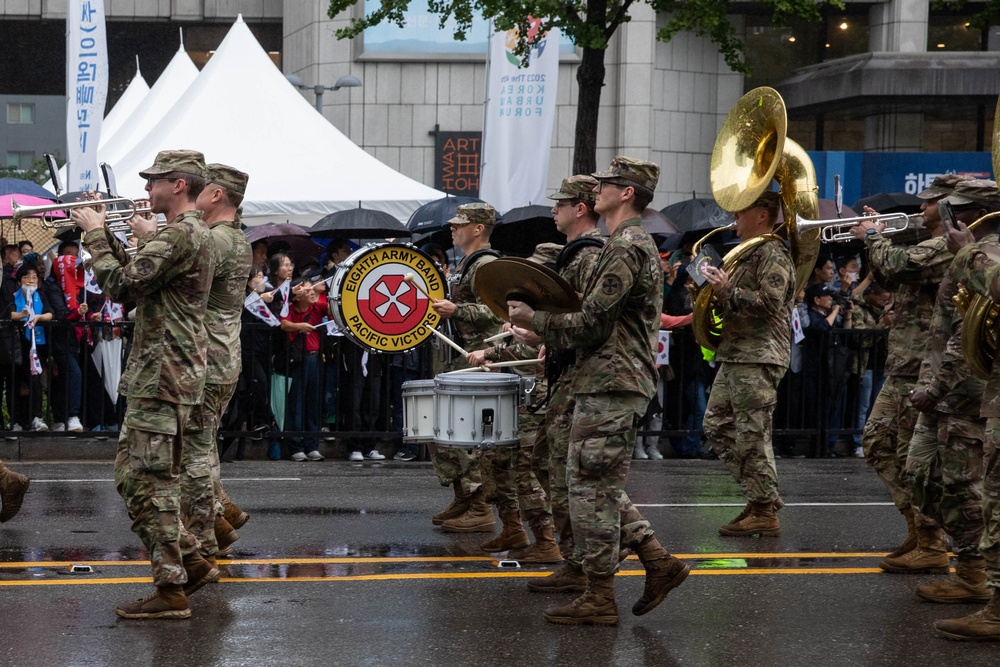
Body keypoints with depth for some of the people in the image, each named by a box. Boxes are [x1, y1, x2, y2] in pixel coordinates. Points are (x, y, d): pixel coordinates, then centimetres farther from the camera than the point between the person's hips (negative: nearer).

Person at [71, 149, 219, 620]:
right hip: (156, 375, 11)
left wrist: (95, 234, -9)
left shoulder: (179, 236, -16)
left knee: (152, 484, -9)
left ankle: (171, 591, -7)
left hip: (162, 379, -11)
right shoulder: (193, 233, 19)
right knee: (131, 475, 15)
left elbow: (119, 284, -22)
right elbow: (143, 283, 23)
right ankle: (191, 563, 19)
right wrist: (146, 239, 14)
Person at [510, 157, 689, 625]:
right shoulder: (635, 244, 19)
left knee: (592, 485, -6)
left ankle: (599, 598, -2)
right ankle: (658, 561, 13)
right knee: (596, 484, 15)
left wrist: (533, 320, -7)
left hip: (610, 385, -11)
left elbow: (591, 324, -19)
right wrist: (546, 333, 16)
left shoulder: (626, 248, -15)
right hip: (614, 381, 11)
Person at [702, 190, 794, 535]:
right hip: (734, 357, 11)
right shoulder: (747, 254, 22)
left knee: (752, 435, -9)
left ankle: (765, 512, -3)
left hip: (759, 358, -11)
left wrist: (727, 290, -18)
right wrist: (714, 289, 12)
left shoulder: (773, 254, -10)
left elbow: (769, 302, -22)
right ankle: (760, 496, 15)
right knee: (717, 426, 11)